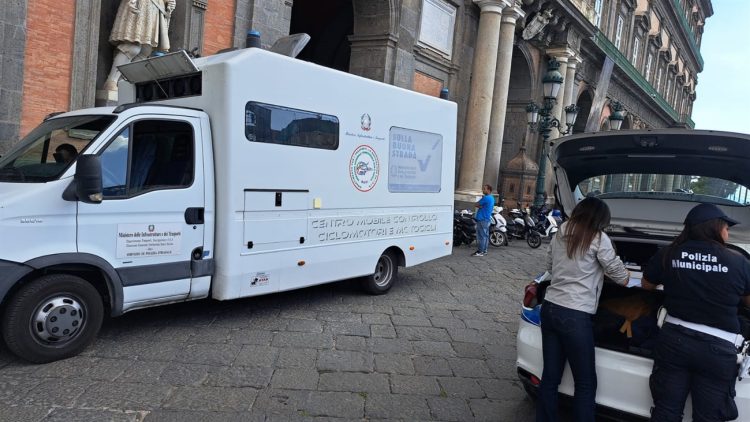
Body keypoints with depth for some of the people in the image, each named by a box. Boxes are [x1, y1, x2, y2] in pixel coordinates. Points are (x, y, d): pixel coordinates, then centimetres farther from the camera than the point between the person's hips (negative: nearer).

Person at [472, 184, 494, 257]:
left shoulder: (486, 198, -17)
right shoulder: (492, 198, 15)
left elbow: (475, 205, -11)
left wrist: (479, 206, 6)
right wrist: (480, 206, -6)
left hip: (482, 219, -10)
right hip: (487, 219, 10)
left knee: (481, 236, -7)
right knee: (485, 235, 11)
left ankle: (480, 251, -6)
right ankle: (484, 250, 16)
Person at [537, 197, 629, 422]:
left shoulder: (559, 234, 10)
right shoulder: (599, 239, -6)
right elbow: (622, 278, 2)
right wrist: (626, 275, 24)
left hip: (549, 308, 6)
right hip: (575, 316, -6)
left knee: (550, 376, 15)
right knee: (585, 383, 8)